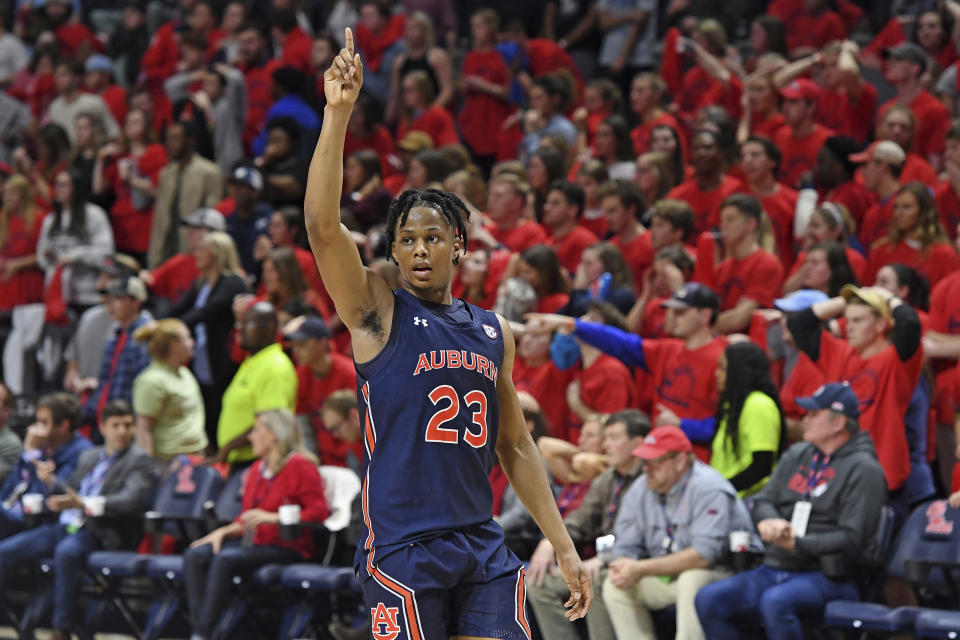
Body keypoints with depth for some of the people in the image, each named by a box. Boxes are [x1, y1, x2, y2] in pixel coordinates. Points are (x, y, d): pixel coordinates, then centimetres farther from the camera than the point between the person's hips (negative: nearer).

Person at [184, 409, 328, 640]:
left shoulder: (300, 466, -6)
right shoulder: (257, 469, 19)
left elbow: (318, 512, -14)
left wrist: (273, 518, -21)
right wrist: (224, 531, 6)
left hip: (287, 548, -8)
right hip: (255, 543, 8)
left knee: (226, 558, -31)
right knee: (195, 556, -14)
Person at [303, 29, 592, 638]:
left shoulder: (495, 332, 15)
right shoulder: (377, 311, 2)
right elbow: (323, 225, -14)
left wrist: (565, 548, 15)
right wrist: (338, 114, -23)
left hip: (483, 546, 4)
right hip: (401, 548, -4)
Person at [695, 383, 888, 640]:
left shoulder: (863, 470, -6)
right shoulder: (797, 455, 19)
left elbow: (851, 540, -14)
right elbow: (763, 500, 19)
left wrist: (797, 544, -20)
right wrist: (768, 522, -6)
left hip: (828, 578, -8)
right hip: (774, 569, 8)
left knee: (775, 601, -38)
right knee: (709, 599, -13)